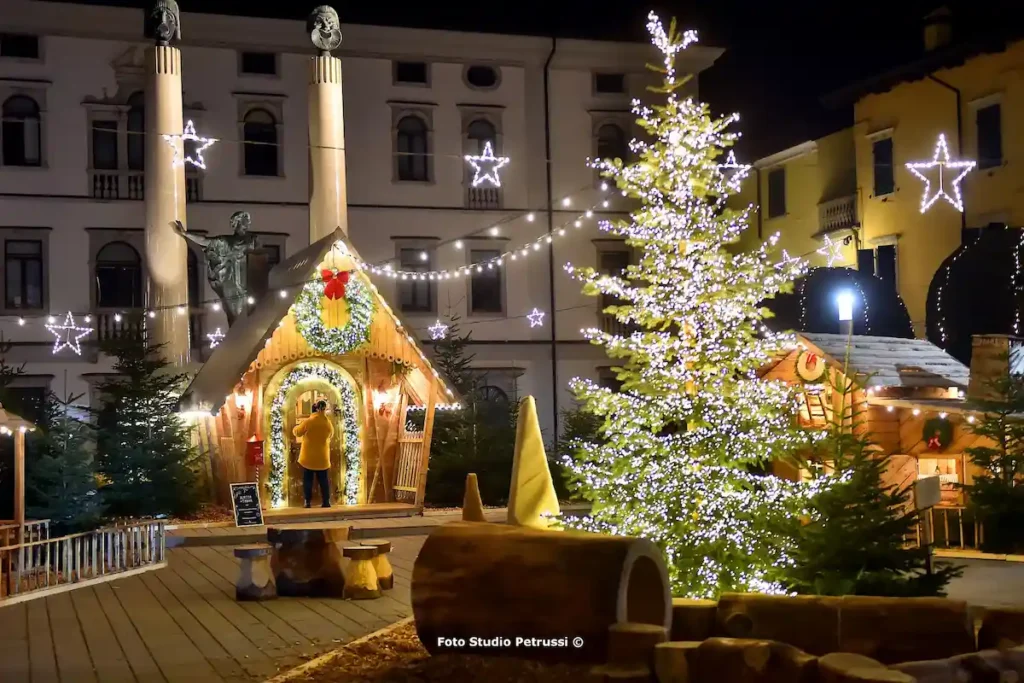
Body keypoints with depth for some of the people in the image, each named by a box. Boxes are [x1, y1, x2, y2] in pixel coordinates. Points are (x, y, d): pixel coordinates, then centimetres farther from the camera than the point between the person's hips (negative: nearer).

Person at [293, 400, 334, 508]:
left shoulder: (309, 422, -14)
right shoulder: (328, 423, -6)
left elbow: (297, 432, 0)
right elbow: (331, 436, 12)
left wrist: (295, 428, 22)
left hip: (308, 457, -2)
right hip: (322, 457, 2)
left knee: (307, 480, 7)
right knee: (323, 480, 11)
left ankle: (307, 502, 5)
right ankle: (326, 501, 10)